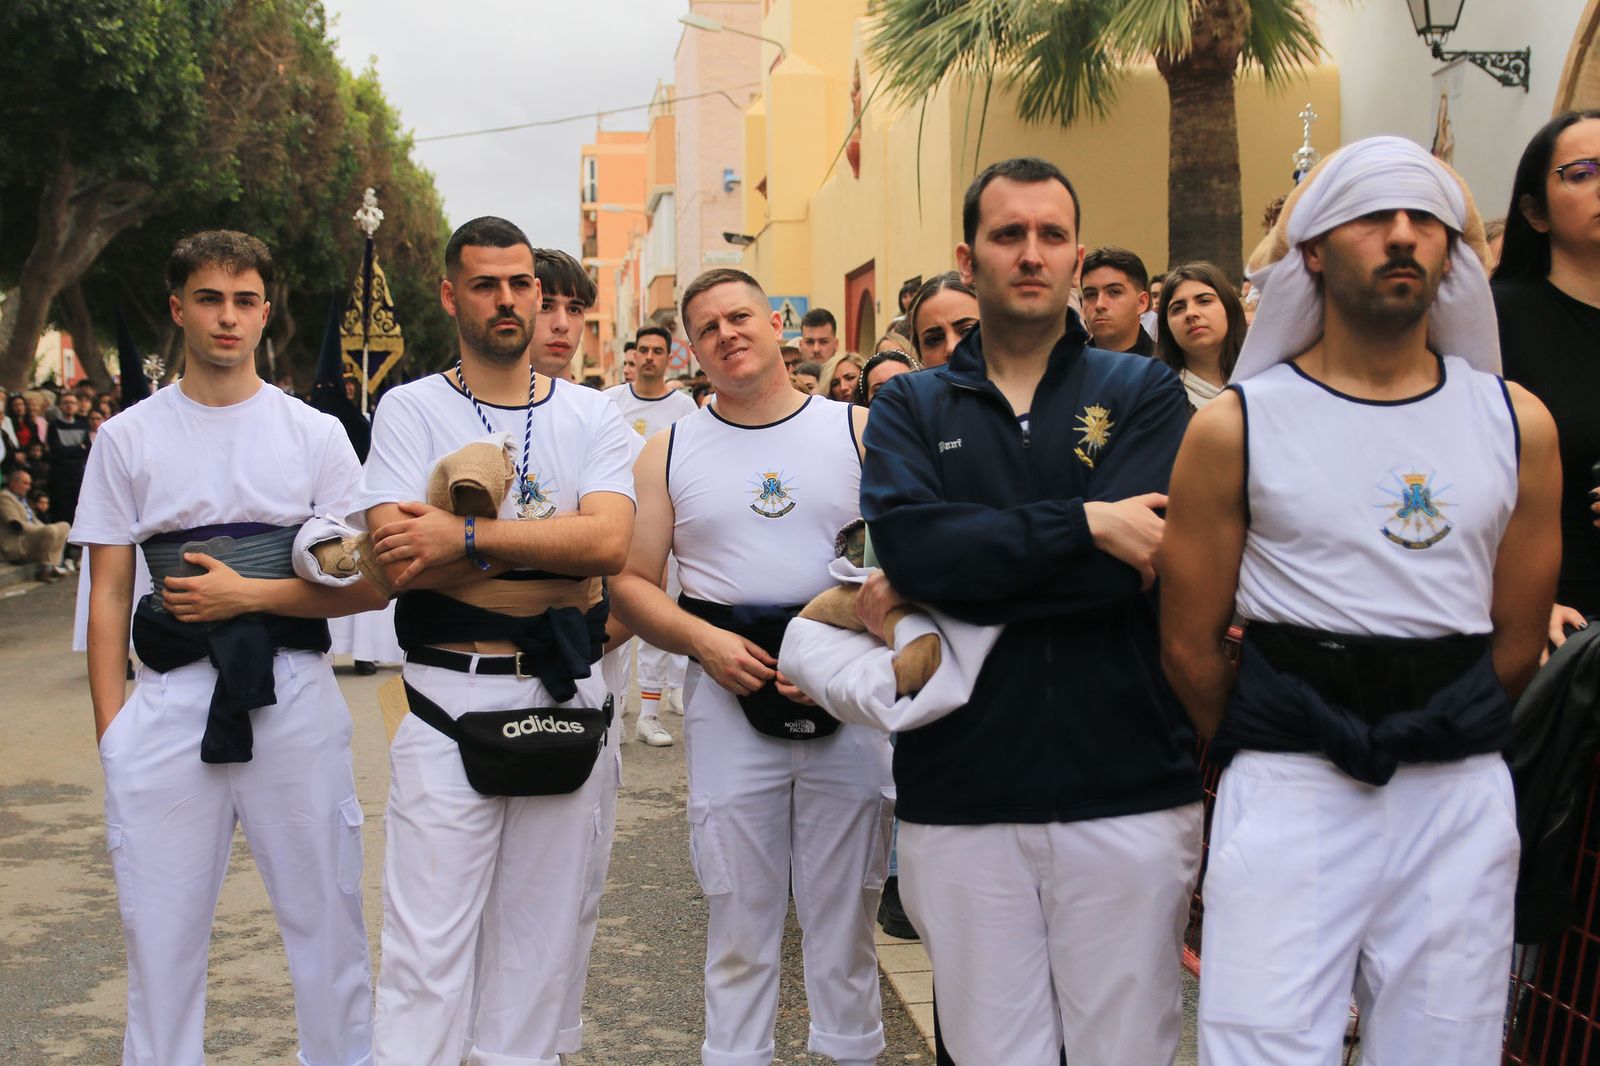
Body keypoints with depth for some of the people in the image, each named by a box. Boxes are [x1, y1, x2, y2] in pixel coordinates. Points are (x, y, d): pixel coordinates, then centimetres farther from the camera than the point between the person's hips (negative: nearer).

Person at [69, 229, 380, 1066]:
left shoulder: (315, 434, 6)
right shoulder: (128, 438, 8)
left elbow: (364, 585, 2)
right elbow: (108, 593, 6)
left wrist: (247, 594, -9)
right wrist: (109, 723, -3)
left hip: (294, 696, 0)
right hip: (171, 702, 1)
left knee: (326, 917, 6)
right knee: (160, 928, 7)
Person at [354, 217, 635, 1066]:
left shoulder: (591, 415, 7)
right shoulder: (411, 408, 1)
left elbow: (609, 542, -11)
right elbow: (402, 562, -13)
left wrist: (465, 535, -17)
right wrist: (558, 556, -11)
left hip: (568, 702, 3)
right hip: (450, 701, -2)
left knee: (544, 932, 12)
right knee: (429, 943, 0)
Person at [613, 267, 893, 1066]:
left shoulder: (860, 431, 3)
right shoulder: (669, 452, 7)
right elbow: (632, 582, 6)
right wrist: (702, 639, -11)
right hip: (729, 694, 1)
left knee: (845, 910, 9)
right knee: (739, 914, 9)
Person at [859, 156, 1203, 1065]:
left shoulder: (1145, 393, 3)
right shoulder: (912, 407, 8)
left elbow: (1132, 568, -13)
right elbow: (908, 540, -12)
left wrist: (920, 591, -11)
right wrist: (1085, 522, -18)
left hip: (1128, 792, -1)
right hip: (960, 796, 1)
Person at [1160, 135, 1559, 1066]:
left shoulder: (1517, 422, 6)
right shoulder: (1236, 427, -3)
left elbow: (1516, 640, 11)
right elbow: (1190, 648, 0)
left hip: (1464, 799, 3)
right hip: (1289, 795, -3)